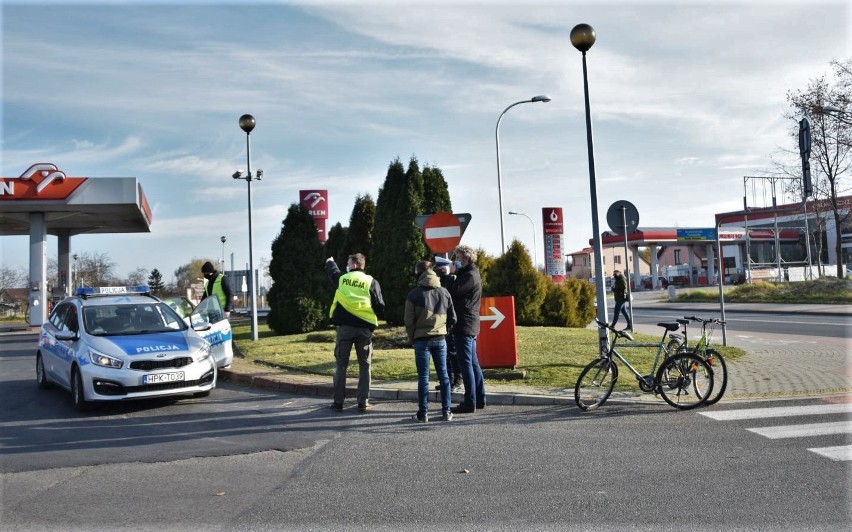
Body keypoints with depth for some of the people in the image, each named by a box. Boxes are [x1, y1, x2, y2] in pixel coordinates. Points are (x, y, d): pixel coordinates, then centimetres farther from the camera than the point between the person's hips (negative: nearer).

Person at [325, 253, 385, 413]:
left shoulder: (341, 278, 3)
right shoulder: (371, 282, -1)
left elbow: (332, 271, 28)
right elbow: (380, 308, -1)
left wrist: (330, 262, 50)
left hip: (344, 327, 1)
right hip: (364, 328, -1)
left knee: (341, 365, 9)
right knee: (365, 365, 8)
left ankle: (338, 402, 11)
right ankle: (363, 402, 5)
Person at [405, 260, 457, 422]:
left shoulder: (414, 294, -8)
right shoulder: (444, 292, 4)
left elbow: (409, 321, -7)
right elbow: (452, 318, 8)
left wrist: (412, 338, 7)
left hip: (421, 340, -3)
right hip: (440, 339, 3)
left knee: (423, 377, 3)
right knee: (443, 374, 10)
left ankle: (423, 413, 6)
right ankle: (447, 411, 12)